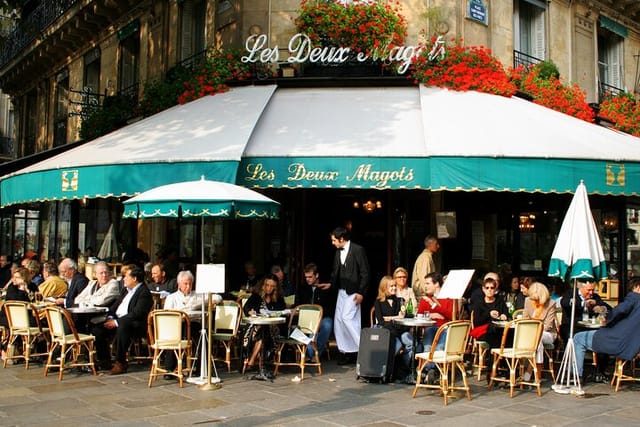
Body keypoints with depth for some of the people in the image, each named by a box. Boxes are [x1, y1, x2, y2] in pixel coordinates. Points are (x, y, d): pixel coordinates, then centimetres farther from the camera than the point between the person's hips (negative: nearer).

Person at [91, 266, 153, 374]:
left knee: (122, 327, -39)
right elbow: (115, 305, 23)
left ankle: (121, 363, -27)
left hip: (135, 324, -9)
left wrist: (117, 322, -22)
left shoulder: (144, 293, -11)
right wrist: (110, 317, 2)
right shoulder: (126, 290, 19)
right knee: (97, 328, -9)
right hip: (117, 320, 9)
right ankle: (104, 360, 1)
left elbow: (136, 314, -20)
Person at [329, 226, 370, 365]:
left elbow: (365, 273, -10)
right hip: (341, 291, 8)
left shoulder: (358, 250, -9)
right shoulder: (338, 252, 11)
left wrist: (361, 293, -14)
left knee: (347, 318, -16)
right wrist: (330, 283, 1)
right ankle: (346, 353, 14)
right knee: (338, 321, 6)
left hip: (353, 292, -8)